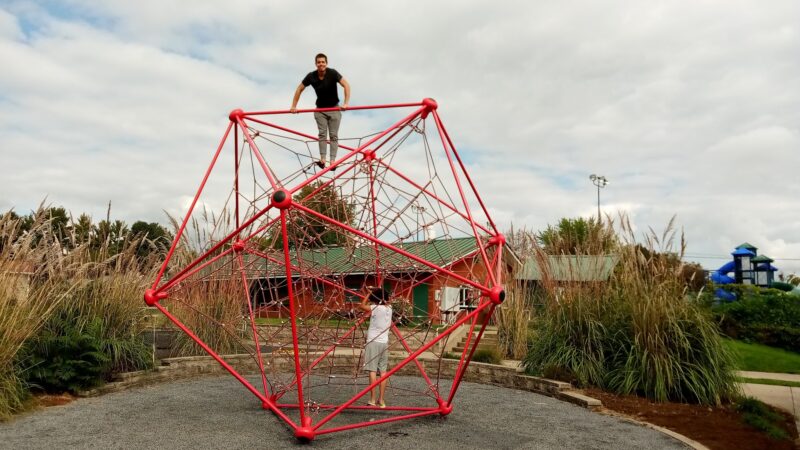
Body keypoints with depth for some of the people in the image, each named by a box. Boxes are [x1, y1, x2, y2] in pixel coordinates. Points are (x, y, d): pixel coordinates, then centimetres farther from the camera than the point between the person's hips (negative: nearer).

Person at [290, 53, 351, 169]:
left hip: (334, 108, -2)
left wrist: (346, 103, -32)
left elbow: (346, 85, -23)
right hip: (320, 109, 2)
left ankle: (332, 161, -4)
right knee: (322, 134, -3)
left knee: (333, 135, -3)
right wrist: (294, 106, -2)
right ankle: (322, 159, -2)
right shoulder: (311, 76, -10)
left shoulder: (332, 73, -18)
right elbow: (299, 90, 0)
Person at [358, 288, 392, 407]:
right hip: (384, 342, 6)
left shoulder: (375, 308, -10)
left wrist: (369, 294, 15)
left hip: (373, 342, -6)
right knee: (383, 371, 5)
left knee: (372, 370, -4)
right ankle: (381, 400, 7)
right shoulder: (389, 309, 8)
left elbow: (362, 305, 4)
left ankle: (372, 400, -4)